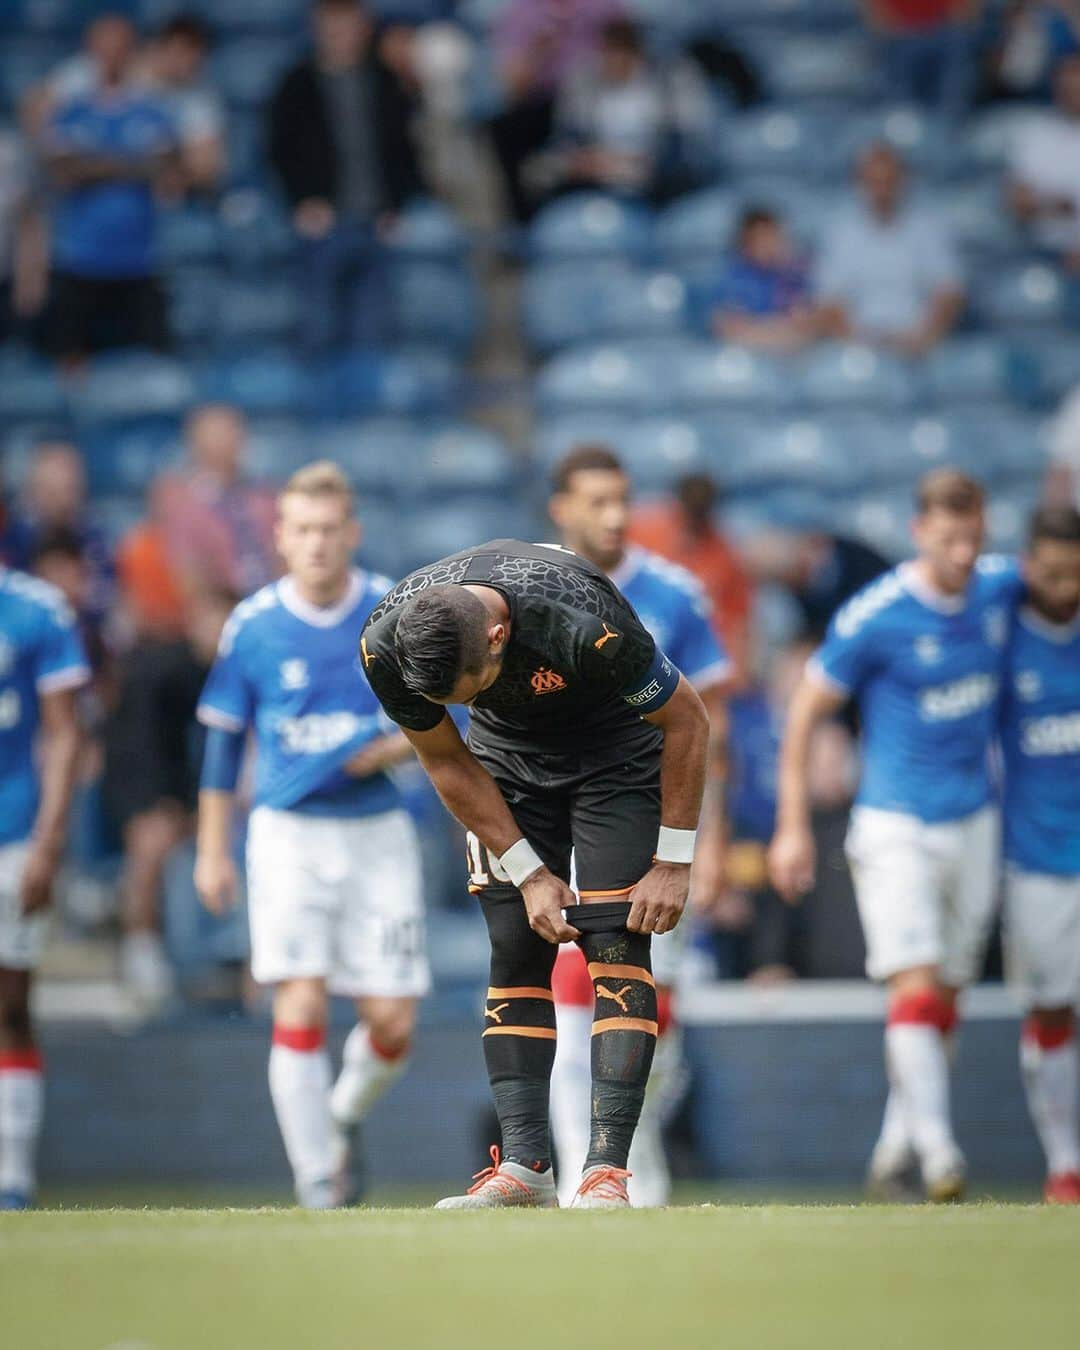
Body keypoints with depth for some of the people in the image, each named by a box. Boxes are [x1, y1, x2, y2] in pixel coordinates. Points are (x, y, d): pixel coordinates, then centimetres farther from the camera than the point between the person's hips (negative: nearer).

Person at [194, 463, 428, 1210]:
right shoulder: (253, 627, -2)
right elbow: (223, 742, 8)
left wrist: (392, 749, -15)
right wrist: (212, 852, 9)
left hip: (378, 832, 1)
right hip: (288, 832, -1)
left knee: (392, 1022, -2)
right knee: (301, 1005, -14)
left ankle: (346, 1115, 29)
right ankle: (317, 1177, -5)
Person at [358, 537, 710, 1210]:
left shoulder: (583, 626, -40)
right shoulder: (387, 647, -28)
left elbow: (688, 721, -22)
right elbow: (448, 763, -9)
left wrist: (673, 863, -17)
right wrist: (529, 873, -11)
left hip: (614, 744, -3)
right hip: (509, 751, 4)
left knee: (614, 941, -14)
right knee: (516, 952, -5)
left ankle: (608, 1167, -17)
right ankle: (524, 1165, -4)